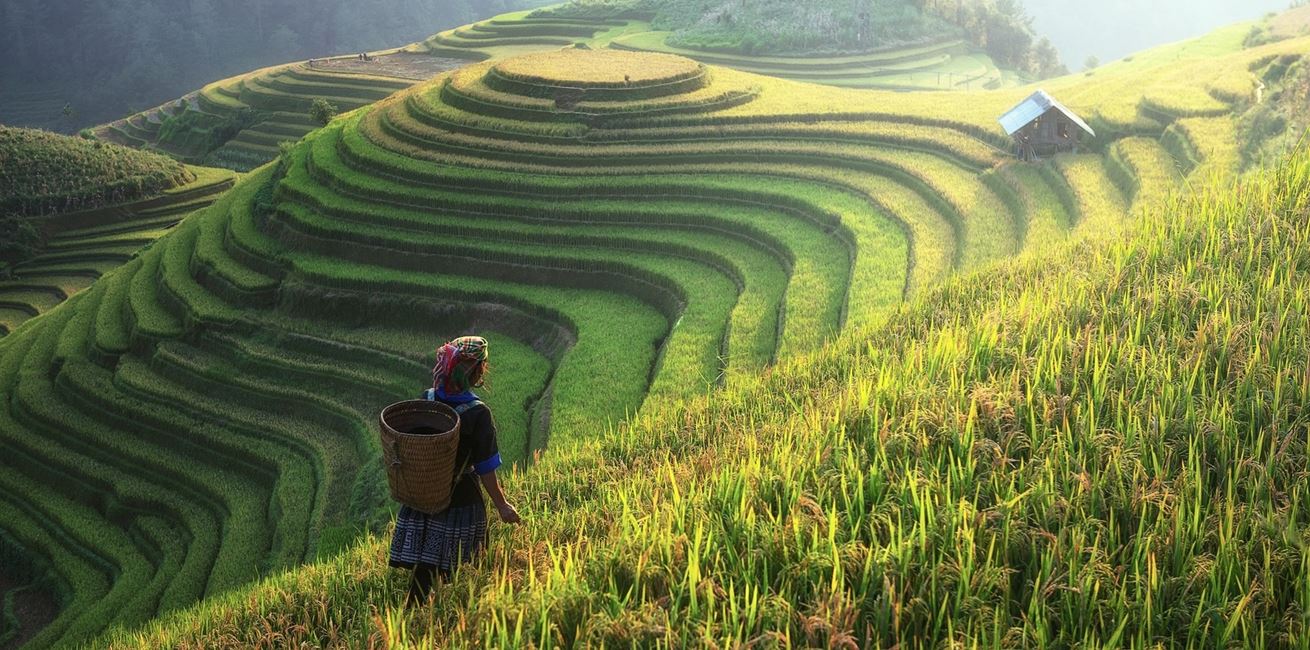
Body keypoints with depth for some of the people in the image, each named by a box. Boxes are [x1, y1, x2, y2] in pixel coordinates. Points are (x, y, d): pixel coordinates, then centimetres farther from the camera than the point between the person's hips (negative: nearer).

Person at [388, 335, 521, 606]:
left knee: (423, 568, 9)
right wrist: (502, 506, -3)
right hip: (461, 500, -4)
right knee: (452, 571, 11)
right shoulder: (478, 414, -18)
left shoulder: (424, 400, -6)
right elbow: (486, 470, -13)